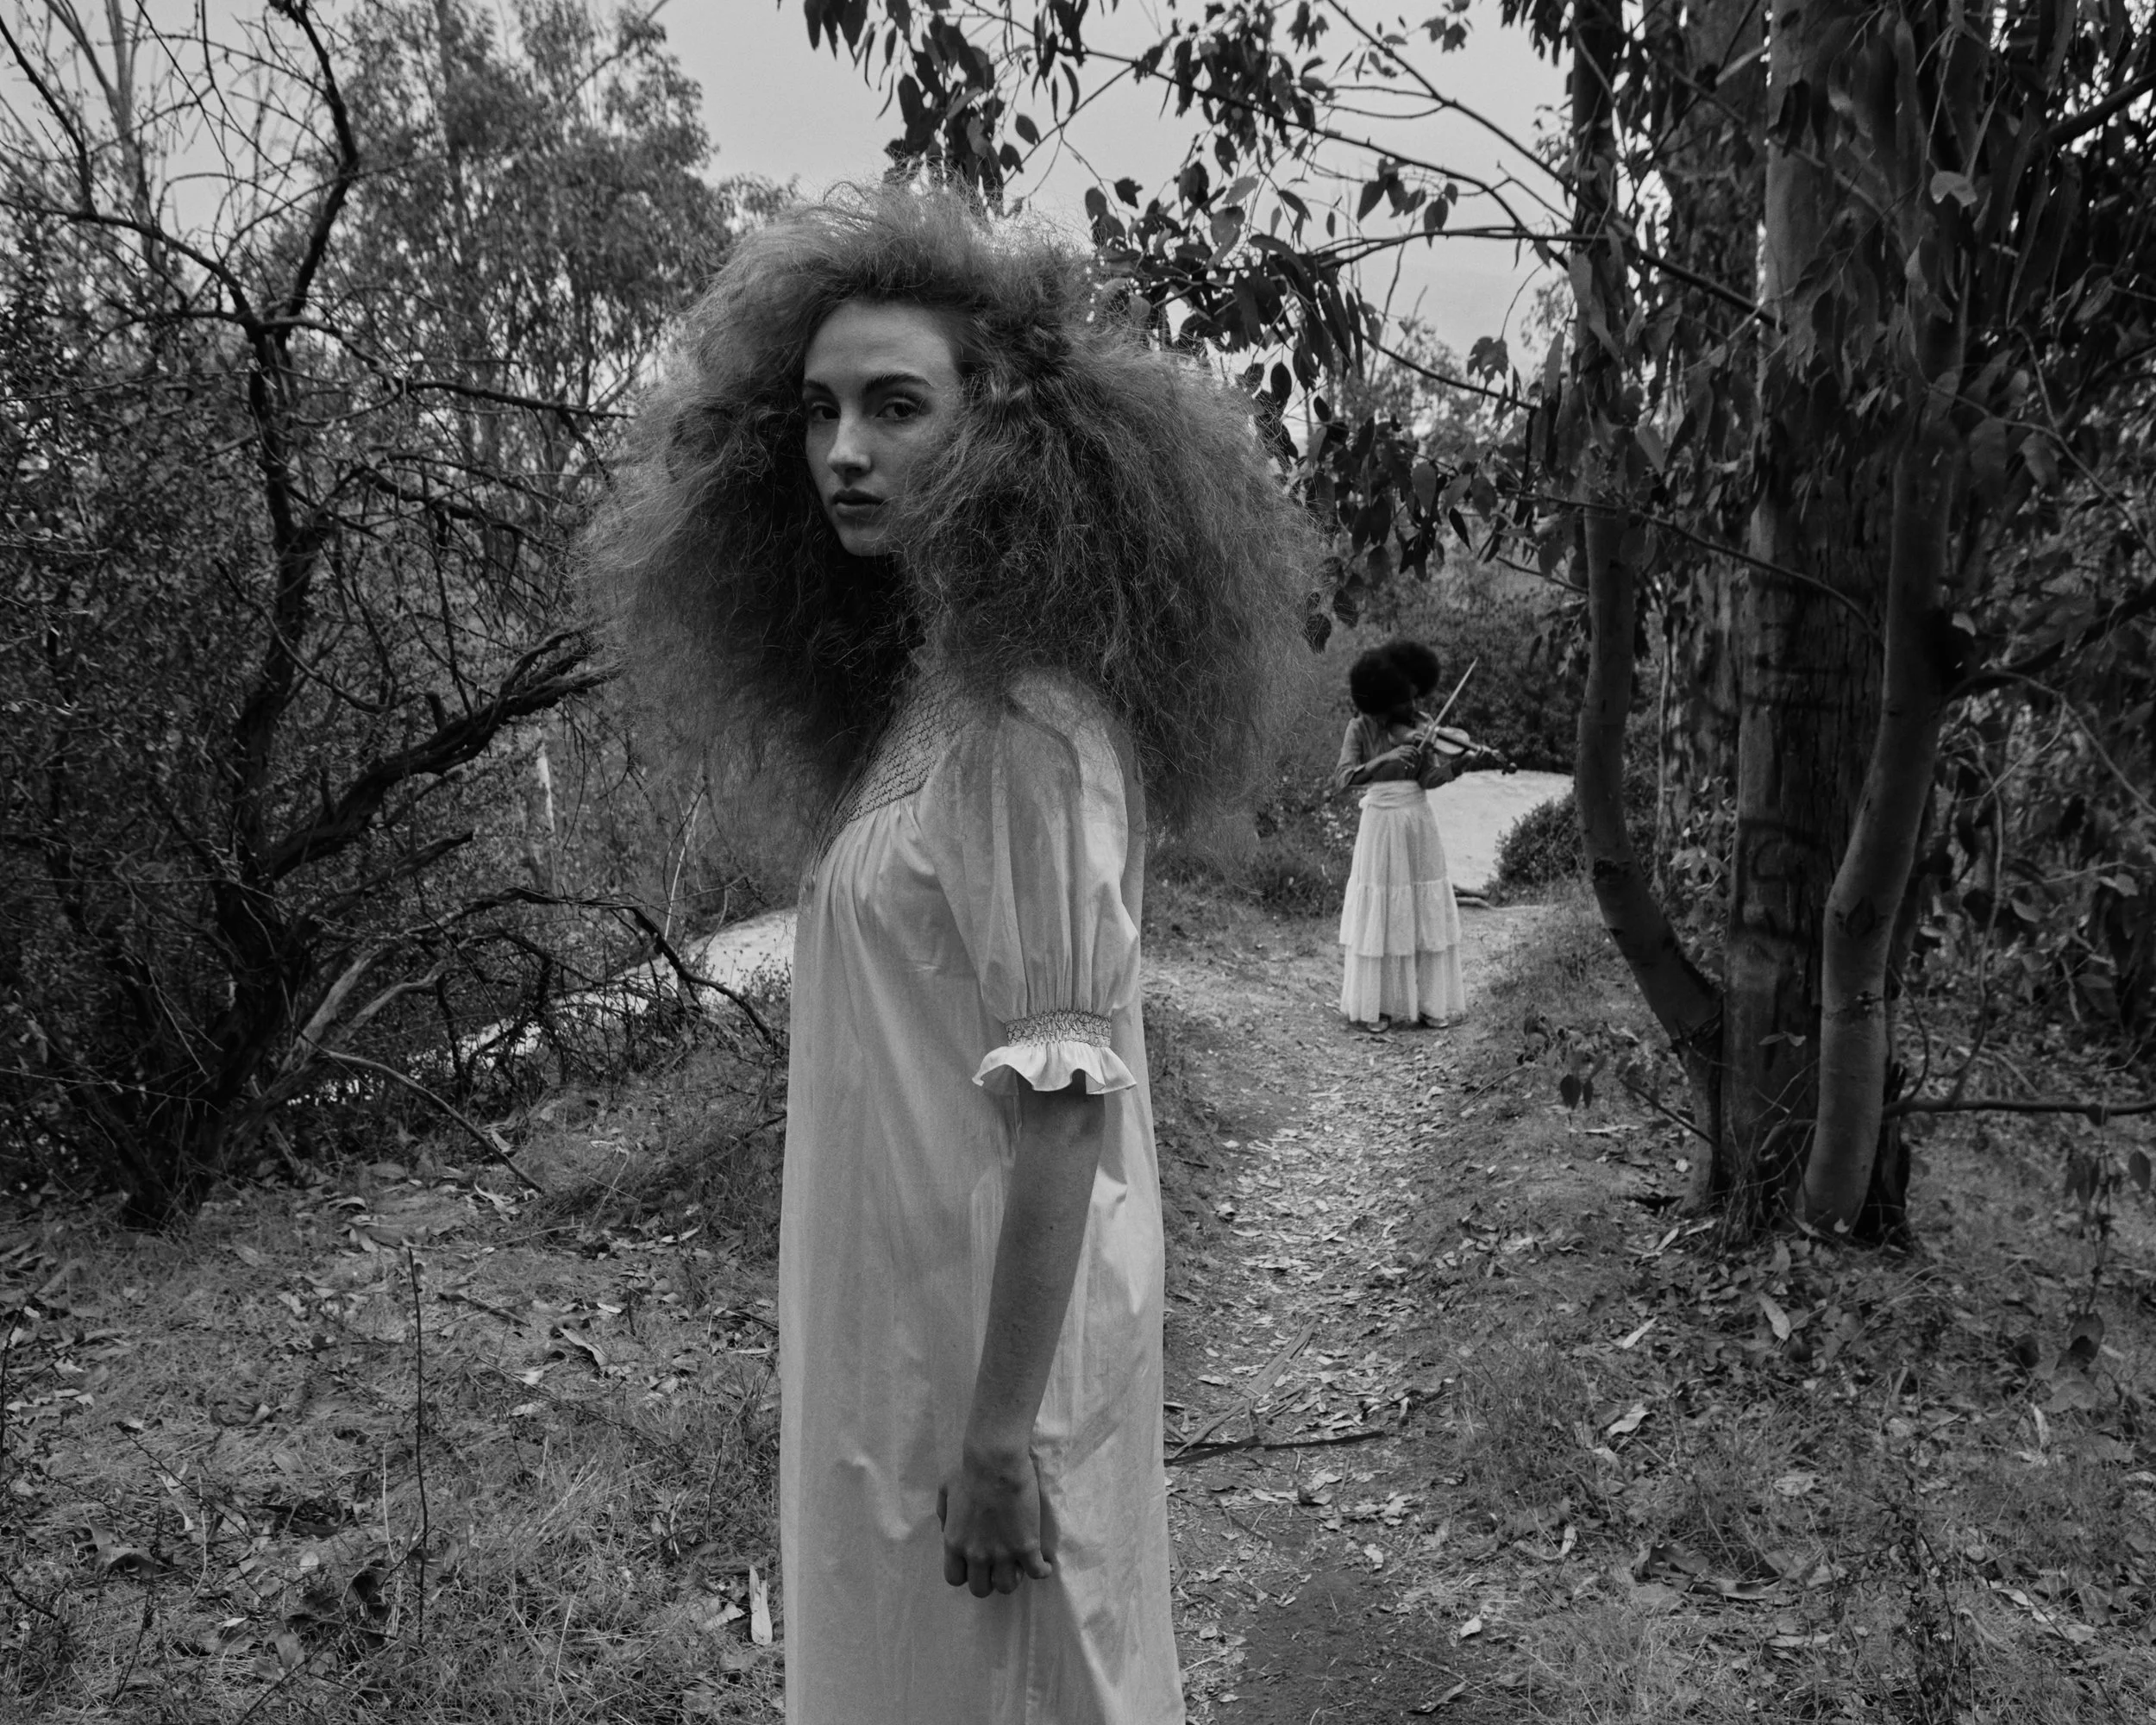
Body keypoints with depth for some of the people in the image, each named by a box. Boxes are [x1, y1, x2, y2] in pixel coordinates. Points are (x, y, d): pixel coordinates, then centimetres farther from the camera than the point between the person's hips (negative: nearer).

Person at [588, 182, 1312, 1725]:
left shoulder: (1025, 719, -20)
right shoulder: (925, 684, 7)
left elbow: (1061, 1106, -23)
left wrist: (999, 1432, -19)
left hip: (997, 1325, -8)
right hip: (913, 1303, 9)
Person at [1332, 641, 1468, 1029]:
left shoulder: (1423, 725, 4)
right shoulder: (1360, 729, -6)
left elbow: (1434, 778, -5)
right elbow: (1341, 780, -19)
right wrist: (1386, 758, -32)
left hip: (1420, 827, 4)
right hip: (1381, 826, -4)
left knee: (1426, 916, 5)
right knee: (1378, 917, 0)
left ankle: (1427, 1001, 14)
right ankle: (1374, 1005, 9)